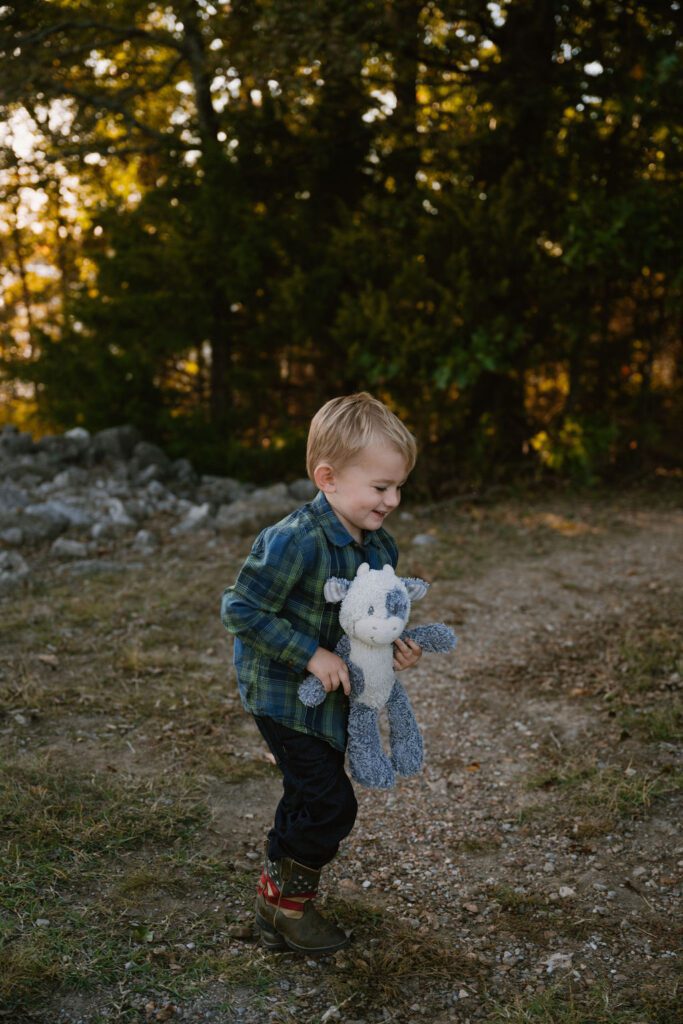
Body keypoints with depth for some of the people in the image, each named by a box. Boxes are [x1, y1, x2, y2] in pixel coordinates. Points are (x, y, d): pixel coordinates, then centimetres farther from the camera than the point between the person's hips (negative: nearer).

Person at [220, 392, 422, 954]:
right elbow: (241, 609, -26)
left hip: (333, 695, 8)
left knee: (310, 799, 19)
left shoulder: (380, 545, -1)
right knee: (331, 804, -5)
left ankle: (278, 893, 39)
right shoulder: (294, 542, -28)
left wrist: (394, 645, -9)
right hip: (283, 694, -8)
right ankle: (287, 902, 17)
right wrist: (311, 654, -26)